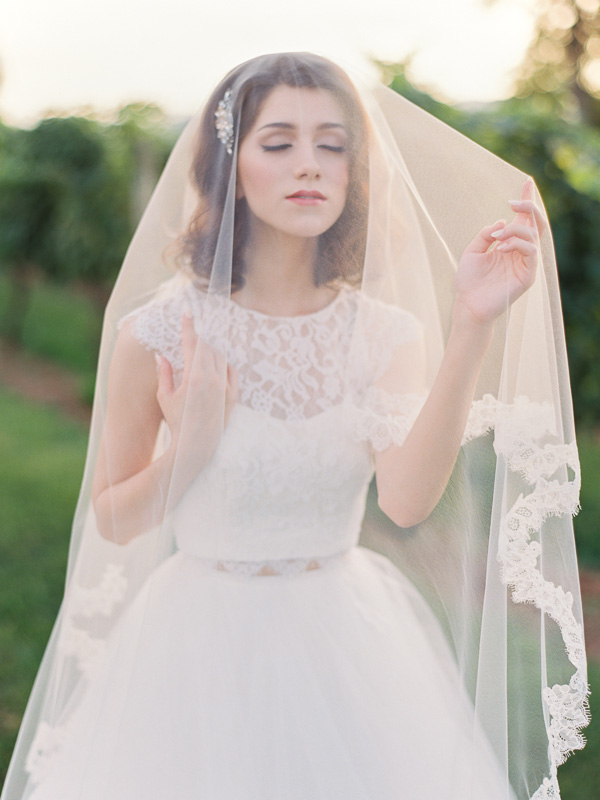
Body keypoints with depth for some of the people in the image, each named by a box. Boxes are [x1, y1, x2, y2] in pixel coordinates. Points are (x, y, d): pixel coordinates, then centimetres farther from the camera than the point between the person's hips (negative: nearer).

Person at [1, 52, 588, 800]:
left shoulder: (385, 333, -5)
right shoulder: (158, 333, -11)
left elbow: (407, 500, -22)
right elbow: (112, 523, -1)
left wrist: (473, 327, -30)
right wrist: (191, 446, -20)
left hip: (346, 645, 2)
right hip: (206, 646, -2)